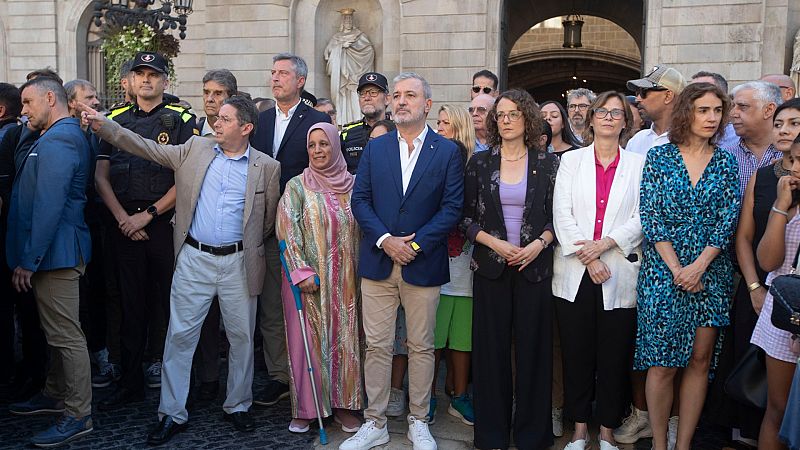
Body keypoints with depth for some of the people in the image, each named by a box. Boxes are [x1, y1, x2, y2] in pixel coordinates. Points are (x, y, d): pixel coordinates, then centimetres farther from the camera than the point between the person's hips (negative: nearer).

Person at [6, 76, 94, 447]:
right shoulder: (64, 135, 17)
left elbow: (48, 207, -23)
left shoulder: (57, 141, -17)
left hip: (56, 251, -11)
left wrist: (29, 260, -20)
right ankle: (55, 395, 34)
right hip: (55, 250, 11)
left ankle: (78, 416, 4)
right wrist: (29, 256, 16)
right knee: (58, 330, 20)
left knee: (65, 334, -4)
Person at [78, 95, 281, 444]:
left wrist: (250, 244, 6)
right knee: (180, 335, 3)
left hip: (239, 263, -1)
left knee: (241, 336, 8)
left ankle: (237, 407, 26)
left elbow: (270, 218, 7)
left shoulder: (267, 167, 0)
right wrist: (103, 126, -3)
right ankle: (172, 414, 14)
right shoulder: (196, 149, 5)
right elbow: (149, 149, 4)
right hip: (194, 258, 1)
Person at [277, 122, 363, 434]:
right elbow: (286, 230, -7)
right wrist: (301, 271, -15)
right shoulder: (297, 186, -1)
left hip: (344, 281, 2)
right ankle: (305, 408, 14)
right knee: (308, 339, 3)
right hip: (307, 278, -2)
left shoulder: (352, 185, 6)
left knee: (344, 339, 6)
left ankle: (343, 404, 18)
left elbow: (362, 229, 10)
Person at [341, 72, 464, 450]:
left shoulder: (447, 151, 2)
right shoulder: (375, 148, 9)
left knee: (421, 347, 8)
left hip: (423, 265, -1)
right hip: (378, 263, 2)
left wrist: (415, 245, -13)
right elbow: (360, 200, 3)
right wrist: (385, 241, -11)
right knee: (377, 346, 6)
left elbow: (451, 207, -4)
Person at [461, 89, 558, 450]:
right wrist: (495, 243, -10)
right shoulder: (480, 162, 5)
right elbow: (466, 216, 4)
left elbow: (557, 215, 5)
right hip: (491, 267, 1)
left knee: (533, 348, 4)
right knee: (491, 348, 4)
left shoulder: (547, 163, 4)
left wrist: (538, 244, -12)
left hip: (534, 267, 0)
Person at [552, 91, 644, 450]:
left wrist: (604, 243, -14)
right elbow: (561, 214, 0)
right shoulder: (571, 160, 9)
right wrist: (586, 258, -10)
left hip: (620, 275, 0)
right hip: (574, 273, 1)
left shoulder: (639, 164, 8)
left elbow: (643, 217, -2)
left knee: (614, 356, 4)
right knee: (576, 353, 6)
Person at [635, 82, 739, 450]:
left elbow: (728, 217, 0)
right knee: (662, 362, -2)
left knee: (700, 360, 5)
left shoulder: (726, 162, 7)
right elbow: (650, 216, -5)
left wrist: (699, 266, -12)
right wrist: (676, 268, -12)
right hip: (663, 270, -2)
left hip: (711, 273, 3)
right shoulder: (658, 157, 0)